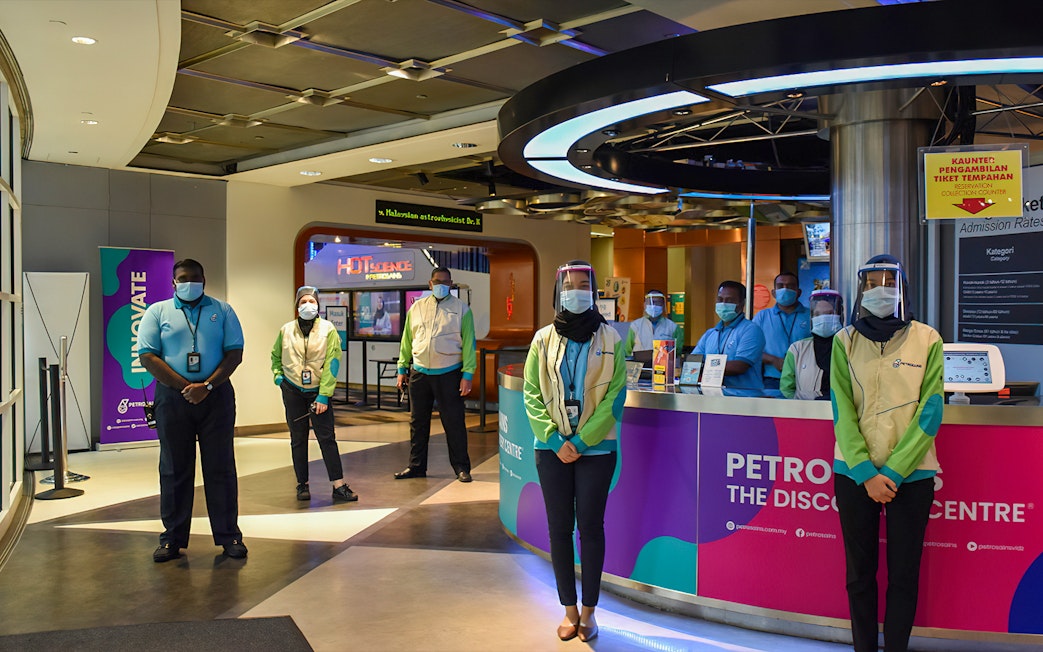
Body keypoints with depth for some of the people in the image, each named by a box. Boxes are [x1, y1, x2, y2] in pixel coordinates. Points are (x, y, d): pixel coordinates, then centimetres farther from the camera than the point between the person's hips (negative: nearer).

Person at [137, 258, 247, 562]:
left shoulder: (222, 310, 8)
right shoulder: (157, 312, 7)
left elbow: (235, 353, 1)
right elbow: (148, 356, -2)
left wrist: (207, 386, -12)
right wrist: (185, 387, -11)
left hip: (216, 396, 0)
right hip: (173, 397, 0)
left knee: (221, 467, 3)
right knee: (174, 469, 5)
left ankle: (229, 535, 10)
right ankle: (173, 538, 14)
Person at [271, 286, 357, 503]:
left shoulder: (328, 329, -6)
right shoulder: (286, 330, 1)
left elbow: (332, 363, -10)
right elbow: (276, 356, 19)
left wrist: (323, 396, -15)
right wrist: (278, 376, 2)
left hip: (318, 391, -2)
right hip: (292, 391, 2)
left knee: (327, 438, -5)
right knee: (298, 439, 7)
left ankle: (339, 486, -4)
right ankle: (302, 485, 17)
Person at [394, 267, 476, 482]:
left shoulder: (461, 309, 0)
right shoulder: (416, 308, 10)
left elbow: (468, 343, -2)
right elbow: (407, 340, 14)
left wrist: (467, 375, -9)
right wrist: (402, 369, 10)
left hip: (449, 374, -3)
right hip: (419, 373, 4)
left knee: (454, 422, 0)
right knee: (418, 422, 10)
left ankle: (461, 468, 10)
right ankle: (416, 466, 22)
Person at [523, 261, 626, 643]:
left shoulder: (610, 340, 0)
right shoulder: (544, 339, 4)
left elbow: (615, 396, -5)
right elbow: (531, 395, 1)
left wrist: (581, 442, -12)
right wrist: (555, 440, -10)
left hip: (595, 448, -1)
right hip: (552, 448, 2)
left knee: (590, 526, 5)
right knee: (559, 527, 6)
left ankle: (588, 611, 17)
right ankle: (569, 610, 18)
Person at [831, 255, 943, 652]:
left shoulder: (927, 340, -2)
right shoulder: (844, 341, 1)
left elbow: (930, 413, -6)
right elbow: (842, 412, -4)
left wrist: (893, 471, -13)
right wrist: (867, 473, -13)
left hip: (911, 474, -1)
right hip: (854, 472, 1)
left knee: (904, 574, 6)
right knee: (859, 572, 9)